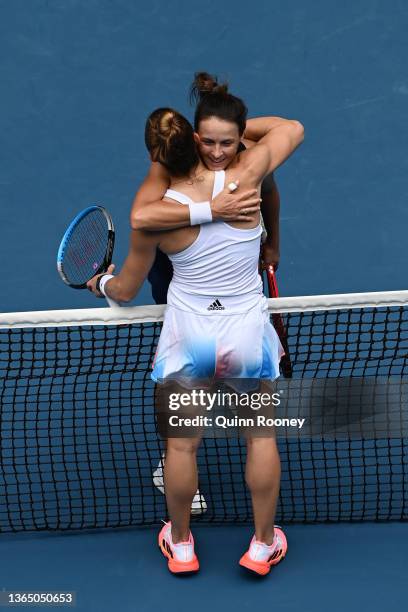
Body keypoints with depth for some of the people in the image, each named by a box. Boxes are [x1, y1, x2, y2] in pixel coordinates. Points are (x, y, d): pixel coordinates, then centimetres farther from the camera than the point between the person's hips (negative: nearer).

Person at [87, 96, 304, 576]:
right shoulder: (243, 177, -17)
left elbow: (125, 290, 1)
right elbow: (292, 128, 4)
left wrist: (100, 283, 22)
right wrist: (234, 123, 7)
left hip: (188, 334, 0)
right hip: (248, 331, 1)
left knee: (181, 443, 18)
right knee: (261, 436, 19)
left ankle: (180, 545, 37)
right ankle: (263, 545, 33)